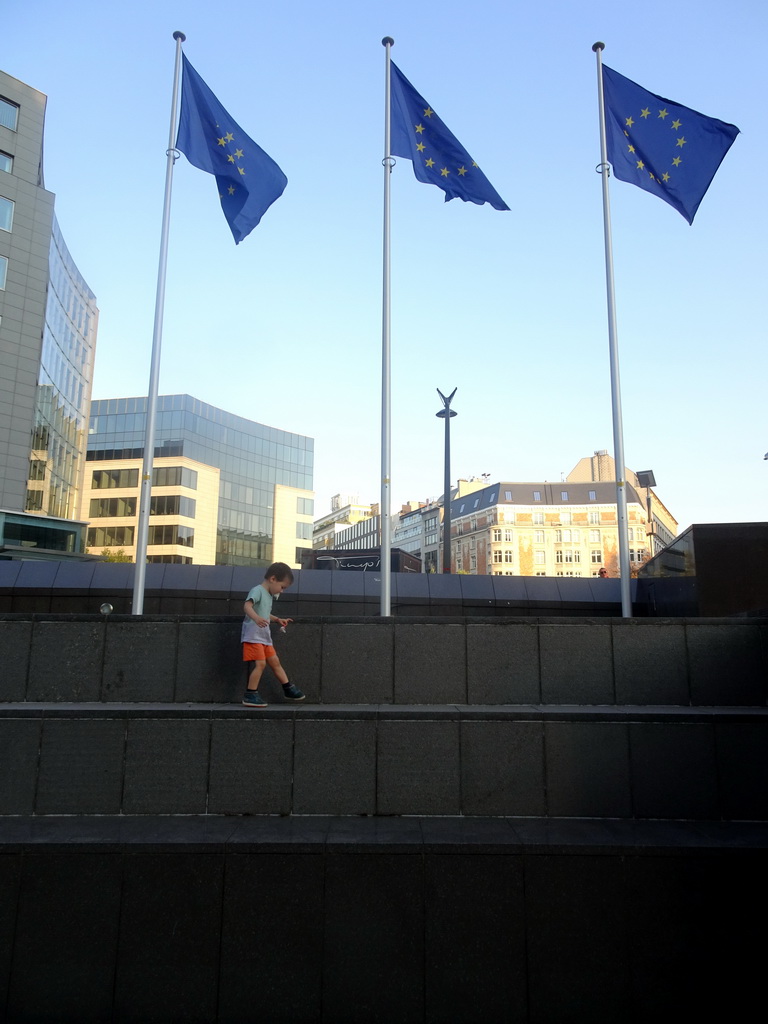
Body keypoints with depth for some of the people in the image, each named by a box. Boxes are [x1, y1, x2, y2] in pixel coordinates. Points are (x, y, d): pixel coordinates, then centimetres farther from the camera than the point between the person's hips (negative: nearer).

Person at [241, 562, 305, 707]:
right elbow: (247, 606, -30)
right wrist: (256, 618, -47)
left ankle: (288, 689, 24)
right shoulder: (257, 590, -13)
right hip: (253, 635, -10)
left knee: (275, 661, 14)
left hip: (264, 637, 10)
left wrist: (278, 620, 26)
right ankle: (250, 695, -6)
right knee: (260, 663, -14)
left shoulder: (269, 595, 17)